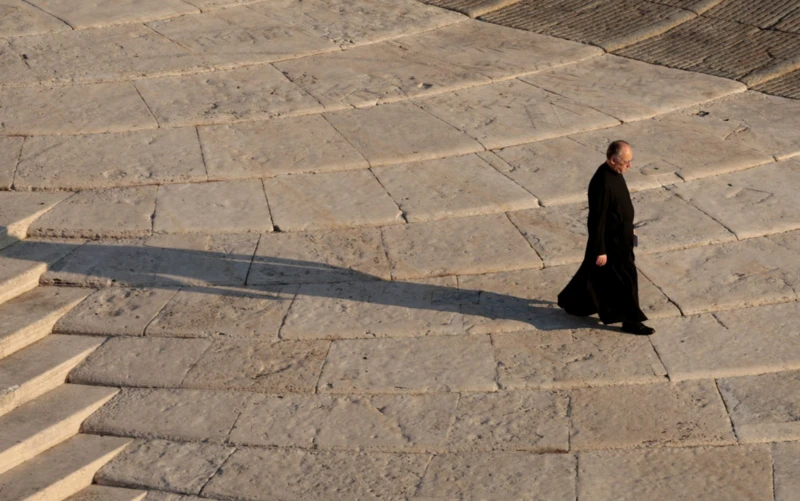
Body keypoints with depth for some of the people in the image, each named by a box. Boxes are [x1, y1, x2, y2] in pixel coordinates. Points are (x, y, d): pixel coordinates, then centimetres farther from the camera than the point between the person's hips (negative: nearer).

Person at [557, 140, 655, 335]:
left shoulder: (614, 173, -1)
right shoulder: (603, 184, -31)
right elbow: (597, 219, -26)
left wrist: (629, 227, 24)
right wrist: (600, 250, -20)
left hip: (619, 234, 10)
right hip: (610, 241, -10)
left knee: (594, 273, 23)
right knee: (625, 278, 3)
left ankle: (571, 302, 40)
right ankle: (630, 320, 17)